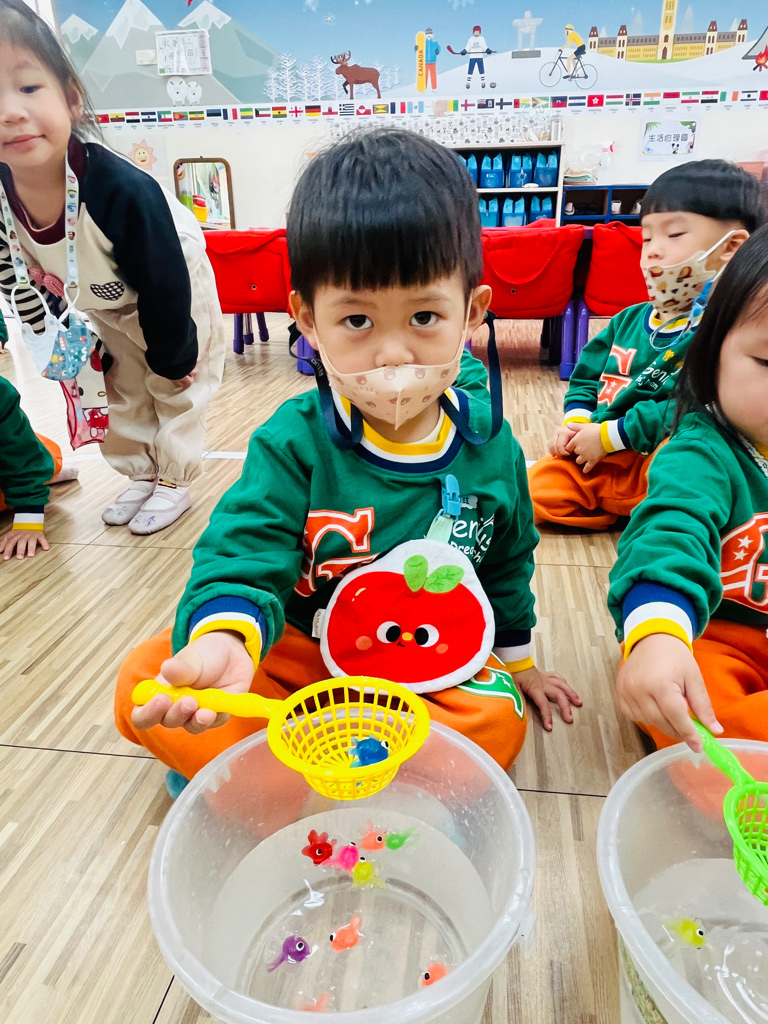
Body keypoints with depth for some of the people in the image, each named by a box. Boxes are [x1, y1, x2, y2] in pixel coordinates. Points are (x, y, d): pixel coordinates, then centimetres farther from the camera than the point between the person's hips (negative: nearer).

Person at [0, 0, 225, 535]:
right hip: (108, 306, 6)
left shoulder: (124, 190, -40)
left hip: (178, 295, -5)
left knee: (177, 390, 7)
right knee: (123, 393, 16)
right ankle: (141, 476, 35)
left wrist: (172, 356, -17)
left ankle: (174, 483, 25)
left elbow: (165, 287, -29)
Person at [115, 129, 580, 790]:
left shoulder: (489, 442, -6)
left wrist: (516, 658, 20)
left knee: (497, 723, -27)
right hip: (296, 648, -1)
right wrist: (224, 637, -45)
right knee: (145, 681, -17)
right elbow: (244, 556, -21)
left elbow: (507, 559, 10)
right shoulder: (294, 442, -16)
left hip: (434, 667, 3)